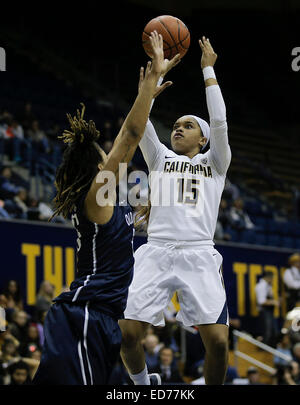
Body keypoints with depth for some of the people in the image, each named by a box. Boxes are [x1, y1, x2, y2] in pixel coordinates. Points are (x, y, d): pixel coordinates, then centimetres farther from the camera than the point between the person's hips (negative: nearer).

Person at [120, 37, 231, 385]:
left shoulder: (214, 163, 18)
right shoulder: (160, 158, 22)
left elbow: (219, 122, 3)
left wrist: (208, 70, 7)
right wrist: (160, 72, 10)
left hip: (199, 255, -1)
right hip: (157, 252, 1)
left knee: (218, 342, -15)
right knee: (127, 335, -11)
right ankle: (142, 386, 17)